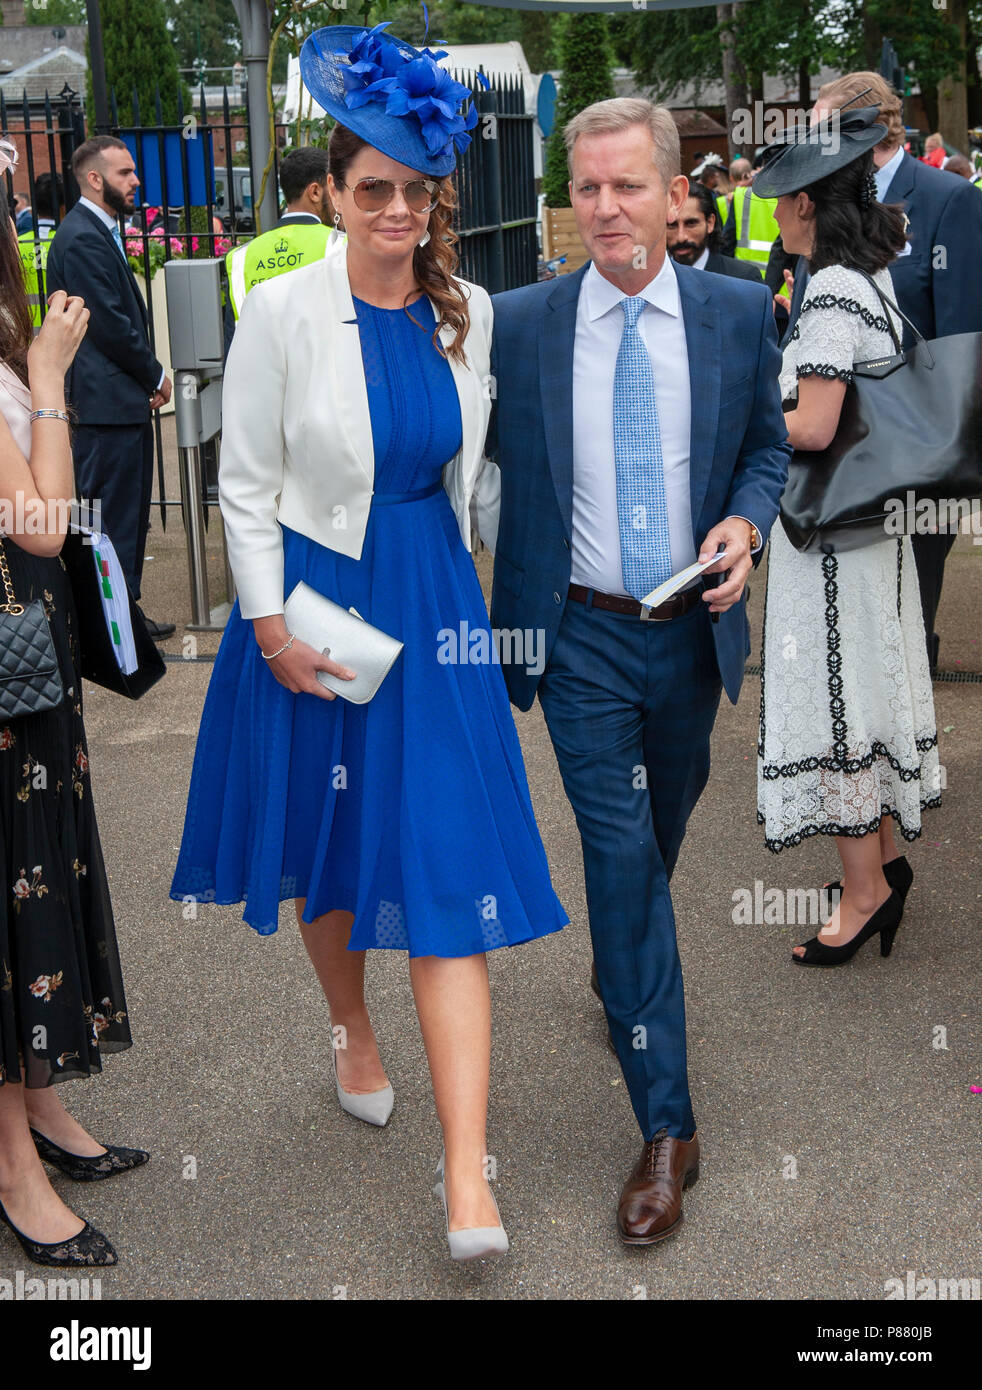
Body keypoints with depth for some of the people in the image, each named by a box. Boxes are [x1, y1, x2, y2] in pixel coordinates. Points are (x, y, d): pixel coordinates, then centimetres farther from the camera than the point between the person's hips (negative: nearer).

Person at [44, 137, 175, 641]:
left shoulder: (99, 231, 17)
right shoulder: (82, 239, -16)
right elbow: (111, 325, -20)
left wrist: (148, 377, 8)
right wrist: (155, 376, -8)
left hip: (120, 399, 10)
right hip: (107, 402, -10)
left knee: (128, 513, 15)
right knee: (115, 515, -3)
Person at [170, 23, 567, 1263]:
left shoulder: (468, 313, 3)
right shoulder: (283, 311, -7)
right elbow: (247, 486, -4)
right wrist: (272, 625, -9)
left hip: (434, 604, 2)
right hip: (313, 601, -1)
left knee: (446, 869, -5)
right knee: (327, 846, 15)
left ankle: (467, 1180, -5)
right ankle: (353, 1032, 46)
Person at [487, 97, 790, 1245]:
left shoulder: (739, 313, -2)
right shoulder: (518, 324, -6)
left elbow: (767, 446, 9)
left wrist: (745, 522, -11)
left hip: (693, 632, 2)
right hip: (586, 636, -2)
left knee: (660, 839, 21)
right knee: (621, 859, -5)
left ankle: (624, 968, 53)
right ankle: (665, 1126, 3)